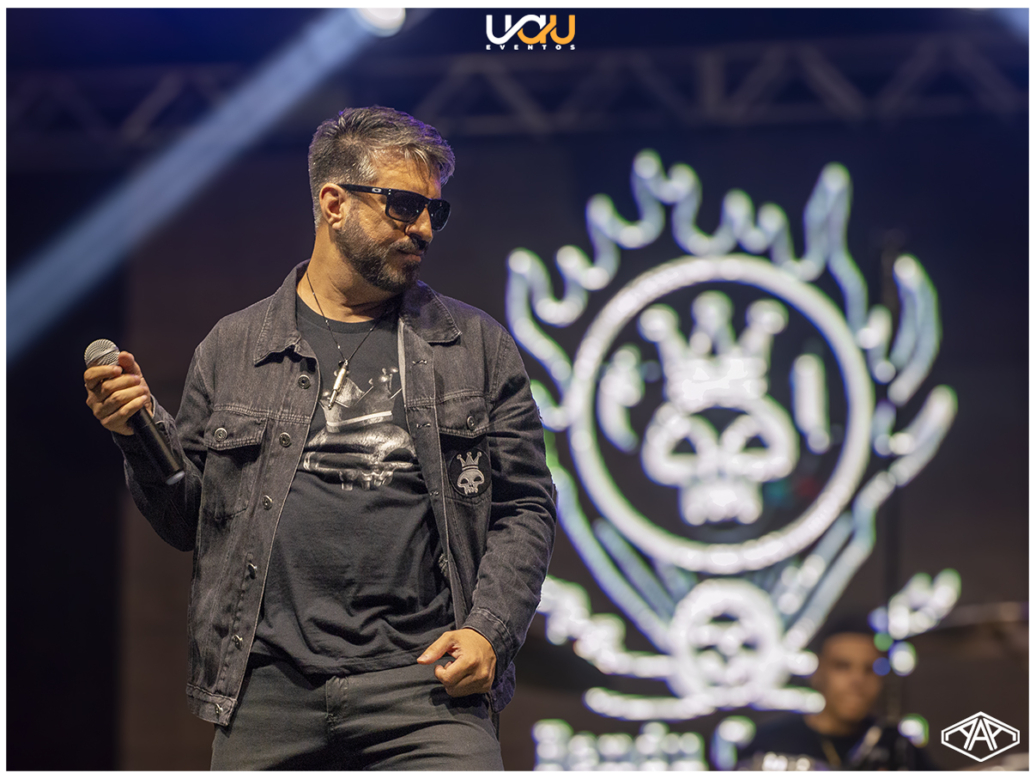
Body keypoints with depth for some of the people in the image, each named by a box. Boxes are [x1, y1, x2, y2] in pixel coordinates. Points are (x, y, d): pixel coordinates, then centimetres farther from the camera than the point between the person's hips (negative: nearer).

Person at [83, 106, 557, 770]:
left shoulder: (478, 347, 13)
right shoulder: (232, 348, 13)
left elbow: (524, 509, 10)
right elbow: (189, 519, 17)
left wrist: (489, 631, -4)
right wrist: (142, 435, -2)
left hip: (424, 686, -1)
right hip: (266, 688, 1)